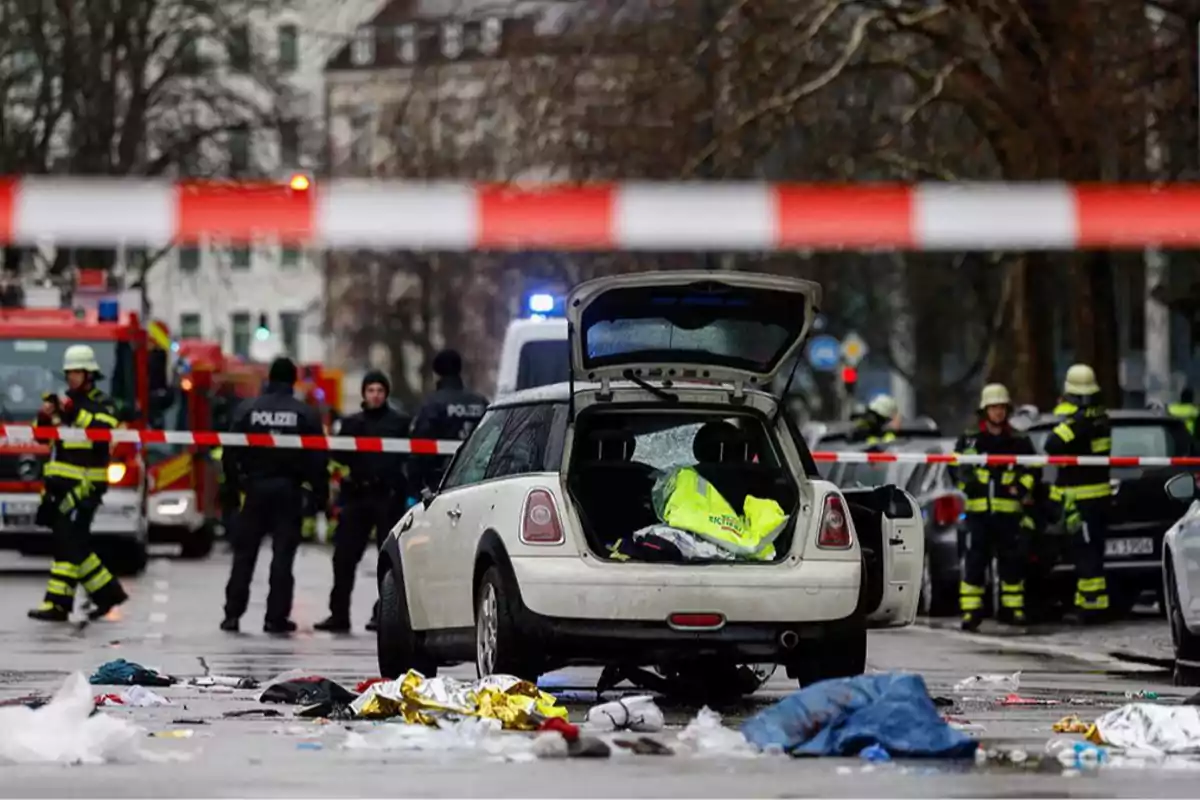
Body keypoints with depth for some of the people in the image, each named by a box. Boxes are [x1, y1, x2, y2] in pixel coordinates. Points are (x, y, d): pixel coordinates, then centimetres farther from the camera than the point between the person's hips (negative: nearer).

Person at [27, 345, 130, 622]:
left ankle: (58, 605, -14)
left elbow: (104, 432, -21)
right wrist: (45, 416, -6)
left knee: (67, 543, -12)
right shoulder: (65, 402, 17)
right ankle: (109, 592, 22)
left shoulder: (102, 405, -3)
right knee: (74, 544, 10)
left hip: (84, 486, -8)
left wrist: (76, 413, -28)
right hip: (60, 484, 8)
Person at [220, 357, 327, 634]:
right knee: (283, 555, 1)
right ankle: (276, 617, -2)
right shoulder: (306, 414, -2)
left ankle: (232, 614, 6)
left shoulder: (247, 410, 0)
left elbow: (231, 454, -1)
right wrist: (319, 494, 2)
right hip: (289, 489, -1)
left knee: (244, 554, 7)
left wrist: (231, 489, 5)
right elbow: (317, 458, -4)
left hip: (253, 487, 1)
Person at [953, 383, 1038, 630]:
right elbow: (956, 465, 9)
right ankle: (970, 611, -5)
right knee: (974, 560, -6)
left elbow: (1033, 468, 9)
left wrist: (1023, 485, -10)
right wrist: (966, 479, -12)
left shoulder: (1019, 442, 10)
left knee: (1012, 560, 4)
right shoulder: (969, 440, 9)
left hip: (1009, 511, 1)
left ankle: (1011, 608, 14)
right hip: (978, 510, -1)